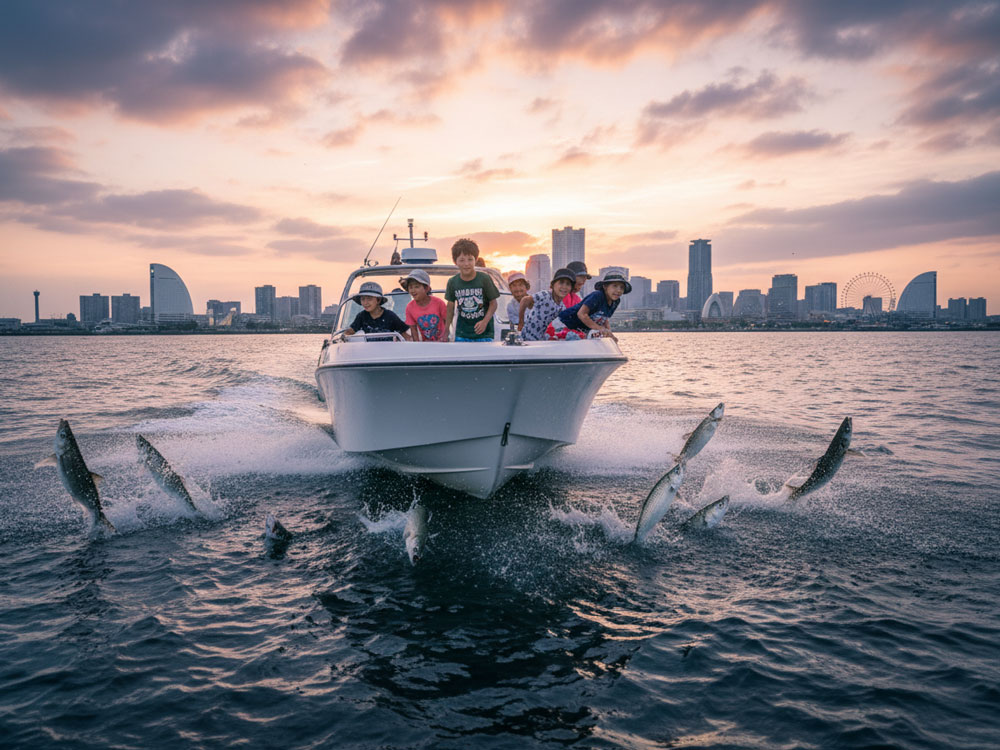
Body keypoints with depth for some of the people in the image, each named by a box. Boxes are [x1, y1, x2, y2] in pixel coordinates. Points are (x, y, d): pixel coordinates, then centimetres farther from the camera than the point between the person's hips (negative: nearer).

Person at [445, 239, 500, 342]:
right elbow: (450, 306, 9)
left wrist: (485, 321, -18)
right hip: (462, 334, 2)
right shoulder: (452, 282, -2)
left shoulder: (484, 279, -9)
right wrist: (446, 330, 10)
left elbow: (493, 303, -3)